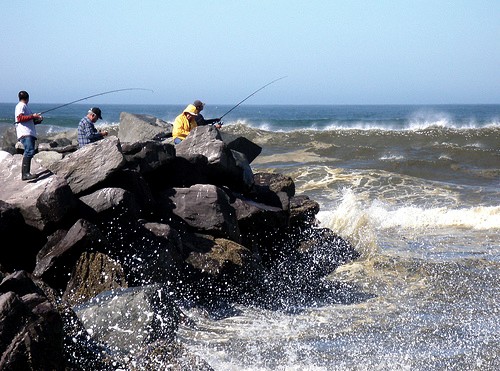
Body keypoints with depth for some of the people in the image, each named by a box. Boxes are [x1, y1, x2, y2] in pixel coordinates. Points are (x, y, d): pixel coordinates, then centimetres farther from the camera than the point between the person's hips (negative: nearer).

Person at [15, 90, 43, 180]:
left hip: (30, 133, 10)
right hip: (25, 133, -10)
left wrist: (38, 120, 13)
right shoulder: (21, 106, -1)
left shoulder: (24, 106, 27)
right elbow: (19, 118, -15)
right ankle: (25, 173, -29)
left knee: (29, 152, 8)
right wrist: (32, 116, -14)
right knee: (29, 151, -21)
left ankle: (25, 173, 9)